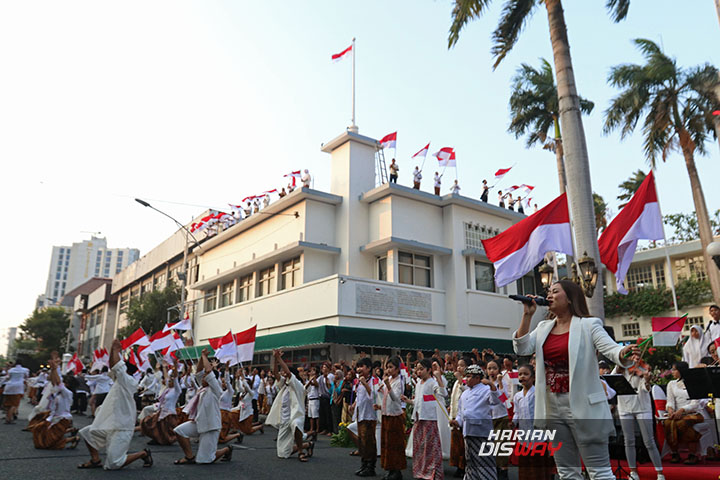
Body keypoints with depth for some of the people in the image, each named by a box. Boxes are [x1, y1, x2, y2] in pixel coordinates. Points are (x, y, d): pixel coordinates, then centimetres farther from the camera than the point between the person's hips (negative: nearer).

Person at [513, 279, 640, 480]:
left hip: (583, 406, -6)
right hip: (553, 408, 6)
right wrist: (527, 315, -3)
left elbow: (611, 348, -18)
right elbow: (522, 348, 1)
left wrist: (625, 353, -41)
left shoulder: (588, 325, -6)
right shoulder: (543, 327, 10)